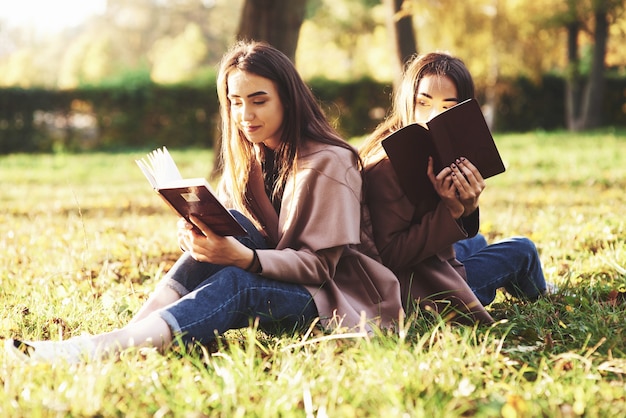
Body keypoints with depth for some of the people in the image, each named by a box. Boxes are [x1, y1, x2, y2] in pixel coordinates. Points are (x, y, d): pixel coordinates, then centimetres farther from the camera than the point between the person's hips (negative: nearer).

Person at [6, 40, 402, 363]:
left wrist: (245, 258, -35)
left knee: (235, 282, -34)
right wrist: (200, 233, -20)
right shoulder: (248, 156, 9)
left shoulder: (327, 162, -13)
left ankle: (102, 348, -50)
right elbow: (230, 233, 5)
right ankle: (135, 330, -35)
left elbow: (318, 264, -18)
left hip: (335, 292, -6)